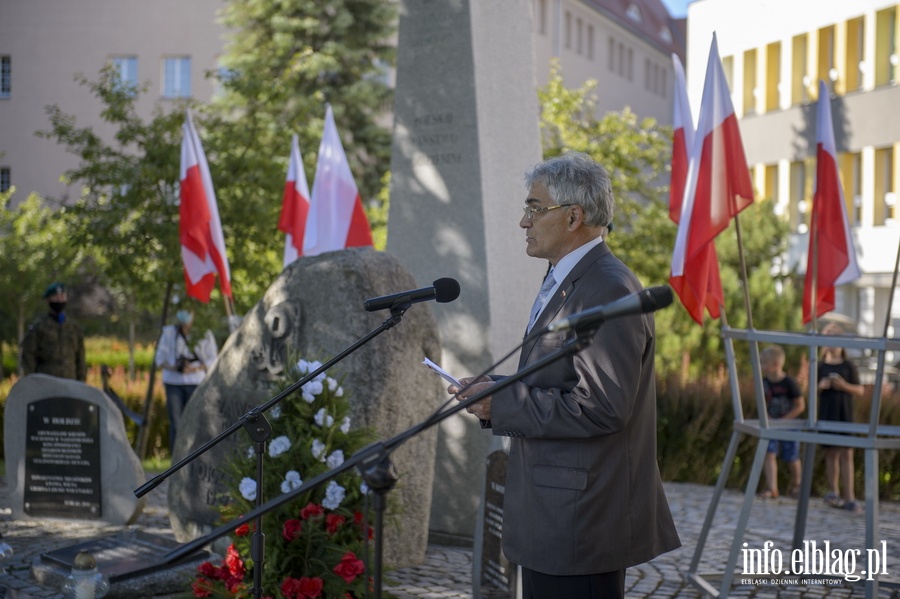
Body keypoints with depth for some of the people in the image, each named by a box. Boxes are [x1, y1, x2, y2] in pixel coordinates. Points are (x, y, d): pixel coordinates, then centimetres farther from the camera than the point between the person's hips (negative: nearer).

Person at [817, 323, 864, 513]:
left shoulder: (849, 367, 3)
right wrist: (820, 386, -13)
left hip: (845, 415, -1)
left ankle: (849, 498, -10)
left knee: (847, 454, -7)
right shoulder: (820, 367, 6)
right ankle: (834, 493, 17)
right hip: (827, 414, 1)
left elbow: (860, 391, 3)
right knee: (831, 453, 7)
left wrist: (845, 386, -15)